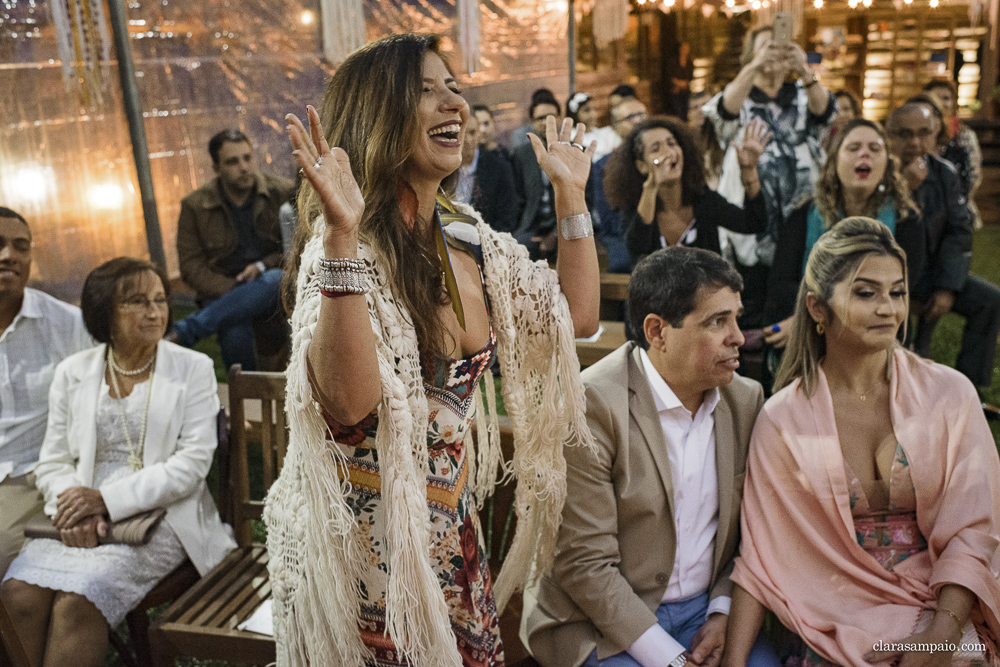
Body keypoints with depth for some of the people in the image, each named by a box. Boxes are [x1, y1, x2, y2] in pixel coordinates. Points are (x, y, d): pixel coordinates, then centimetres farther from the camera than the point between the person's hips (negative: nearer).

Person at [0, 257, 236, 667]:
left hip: (159, 515, -3)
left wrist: (109, 500, -15)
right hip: (81, 520, 3)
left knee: (77, 599, -26)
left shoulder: (193, 369, 1)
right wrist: (75, 511, -12)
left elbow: (193, 462, -7)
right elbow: (52, 462, 9)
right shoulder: (73, 372, 11)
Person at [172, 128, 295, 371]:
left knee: (276, 279, -37)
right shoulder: (194, 206, 4)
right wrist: (230, 293, -16)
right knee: (235, 335, -34)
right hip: (223, 292, 0)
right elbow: (191, 266, 1)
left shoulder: (283, 192, 3)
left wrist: (263, 266, -12)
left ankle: (182, 333, -35)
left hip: (272, 283, 1)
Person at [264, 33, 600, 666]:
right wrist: (342, 235, -40)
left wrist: (571, 195, 4)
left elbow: (577, 316, 4)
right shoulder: (345, 249, -20)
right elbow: (349, 401, -35)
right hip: (369, 537, -6)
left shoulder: (470, 236, 1)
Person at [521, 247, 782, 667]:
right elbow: (584, 563, -18)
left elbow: (747, 528, 11)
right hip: (601, 618, -5)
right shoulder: (591, 405, -19)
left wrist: (722, 609, -3)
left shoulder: (746, 399, 1)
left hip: (705, 608, 5)